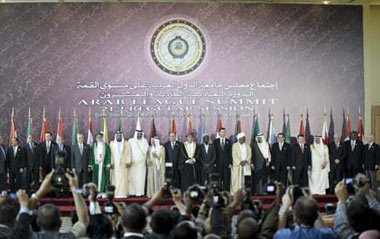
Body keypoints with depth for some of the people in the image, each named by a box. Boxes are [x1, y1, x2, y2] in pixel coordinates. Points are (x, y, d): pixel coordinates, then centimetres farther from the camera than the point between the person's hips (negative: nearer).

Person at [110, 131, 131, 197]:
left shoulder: (126, 143, 6)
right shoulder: (112, 143, 8)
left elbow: (128, 153, 4)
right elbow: (110, 154, 4)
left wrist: (128, 162, -7)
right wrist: (111, 163, -5)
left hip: (123, 164, 0)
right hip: (115, 164, 0)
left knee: (123, 178, -5)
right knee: (115, 178, -3)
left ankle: (123, 193, -5)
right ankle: (115, 193, -2)